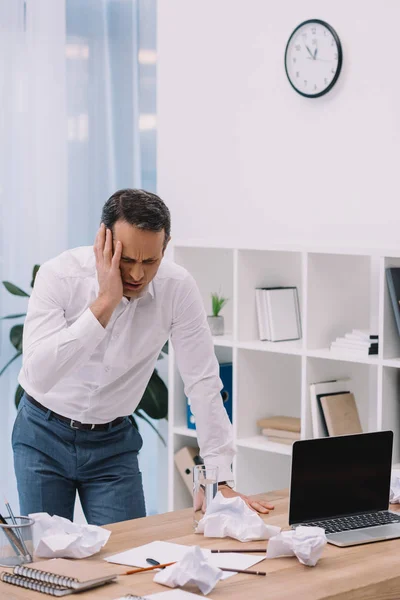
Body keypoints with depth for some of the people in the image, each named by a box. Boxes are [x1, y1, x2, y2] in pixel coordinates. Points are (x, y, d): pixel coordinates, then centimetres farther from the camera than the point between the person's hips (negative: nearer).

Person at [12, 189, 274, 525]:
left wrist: (220, 480, -17)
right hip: (44, 435, -1)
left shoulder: (178, 288, -17)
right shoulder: (59, 276, -22)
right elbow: (39, 374, -34)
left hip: (113, 439, 2)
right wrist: (105, 303, -37)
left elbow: (202, 381, -14)